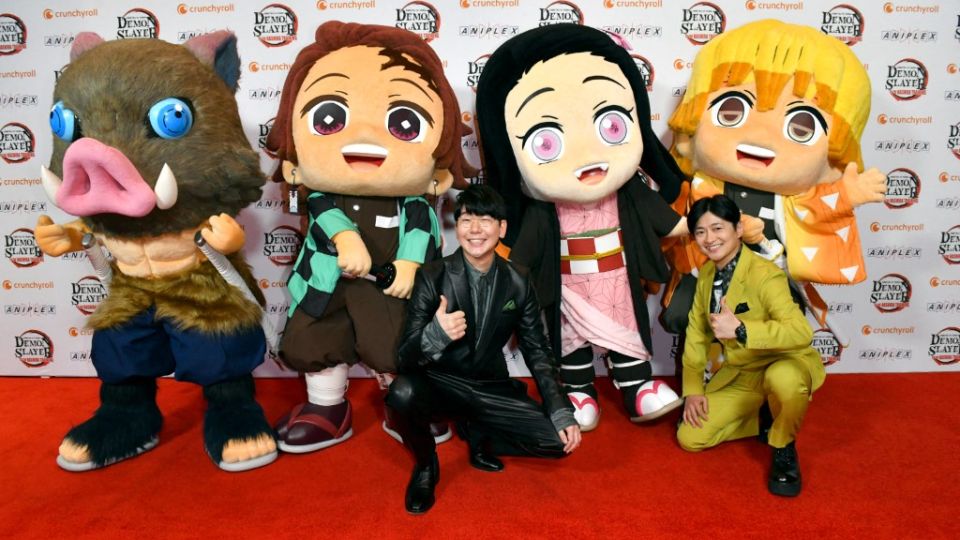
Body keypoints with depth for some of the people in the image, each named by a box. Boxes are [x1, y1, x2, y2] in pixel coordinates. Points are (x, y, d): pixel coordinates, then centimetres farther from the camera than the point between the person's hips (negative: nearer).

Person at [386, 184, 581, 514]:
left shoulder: (518, 283, -2)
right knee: (402, 393, -35)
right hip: (440, 384, -3)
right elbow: (406, 357, -15)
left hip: (491, 390, 3)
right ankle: (425, 465, -1)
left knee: (560, 439, -13)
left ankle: (478, 434, 15)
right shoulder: (432, 277, -12)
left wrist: (561, 412, -6)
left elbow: (537, 351, 4)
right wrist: (435, 335, -38)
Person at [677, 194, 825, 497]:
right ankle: (764, 423, 16)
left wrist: (740, 329, -43)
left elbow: (801, 331, -35)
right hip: (739, 376, 6)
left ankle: (784, 448, -10)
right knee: (689, 438, -5)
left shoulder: (763, 274, -24)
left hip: (785, 365, -6)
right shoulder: (706, 274, -1)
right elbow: (696, 333, 6)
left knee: (782, 379, -43)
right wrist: (693, 388, -1)